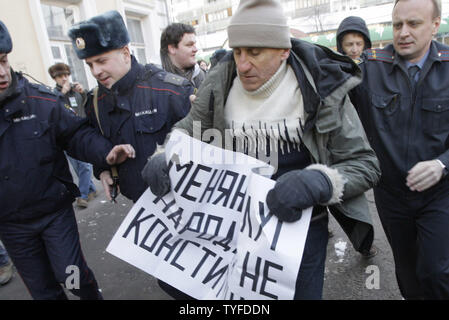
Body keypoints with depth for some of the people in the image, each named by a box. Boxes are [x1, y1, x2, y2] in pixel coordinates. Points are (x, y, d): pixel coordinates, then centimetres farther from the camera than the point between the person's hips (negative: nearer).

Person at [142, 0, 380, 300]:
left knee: (301, 292, 15)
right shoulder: (220, 85, -8)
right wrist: (165, 157, -17)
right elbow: (187, 130, 6)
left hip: (299, 224, -2)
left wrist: (318, 182, -34)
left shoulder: (321, 88, -15)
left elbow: (364, 164, -13)